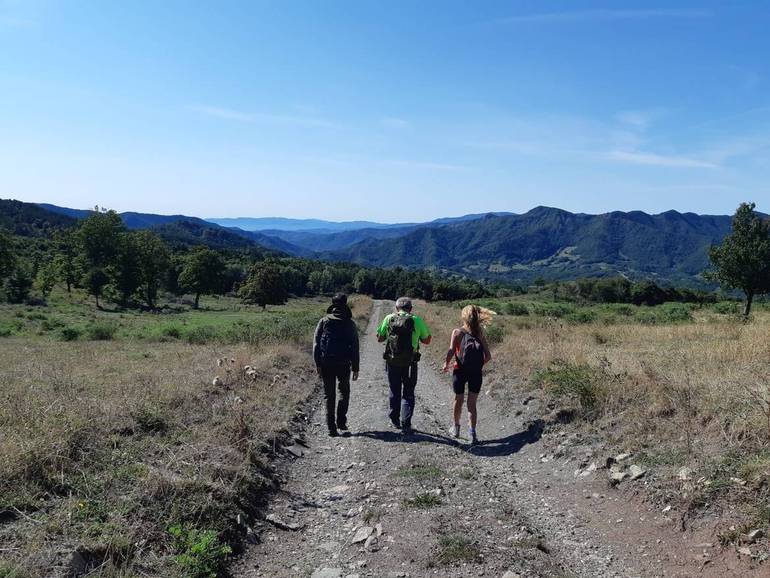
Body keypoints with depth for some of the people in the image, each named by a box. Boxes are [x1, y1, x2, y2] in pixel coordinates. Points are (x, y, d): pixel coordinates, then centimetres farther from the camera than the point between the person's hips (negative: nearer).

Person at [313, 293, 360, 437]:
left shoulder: (324, 321, 3)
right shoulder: (350, 323, 1)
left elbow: (316, 343, -2)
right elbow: (355, 347, 1)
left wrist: (317, 363, 0)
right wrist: (355, 368, 6)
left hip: (326, 364, 1)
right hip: (343, 364, -1)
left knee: (329, 395, 7)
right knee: (344, 392, 19)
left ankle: (332, 428, 5)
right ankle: (341, 421, 10)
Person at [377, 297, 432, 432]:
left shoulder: (388, 318, 0)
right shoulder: (416, 320, -4)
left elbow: (379, 338, 6)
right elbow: (427, 340, 4)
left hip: (392, 362, 2)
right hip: (410, 363, -2)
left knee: (394, 392, 18)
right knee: (408, 394, 8)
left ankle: (395, 419, 28)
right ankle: (406, 423, 1)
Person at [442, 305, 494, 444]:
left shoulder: (457, 332, -7)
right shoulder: (480, 333, 1)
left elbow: (451, 351, -19)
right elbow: (488, 356, -2)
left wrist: (447, 364, -3)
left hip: (460, 370, -1)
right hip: (476, 373, 1)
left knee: (458, 401, 18)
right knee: (472, 404, 9)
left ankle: (456, 428, 34)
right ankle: (472, 433, -1)